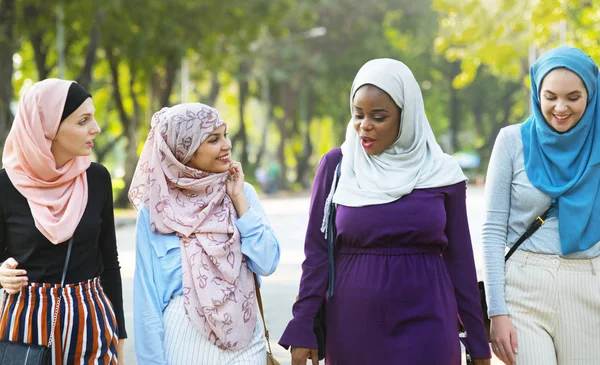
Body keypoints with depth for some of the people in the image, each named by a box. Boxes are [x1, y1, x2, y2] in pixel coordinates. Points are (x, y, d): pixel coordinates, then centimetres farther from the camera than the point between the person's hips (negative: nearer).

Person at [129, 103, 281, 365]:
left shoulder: (242, 192, 0)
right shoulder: (156, 210, -6)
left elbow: (267, 264, -9)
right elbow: (147, 292, -4)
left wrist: (238, 199, -11)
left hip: (243, 335, 3)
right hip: (185, 335, -2)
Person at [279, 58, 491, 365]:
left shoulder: (441, 173, 1)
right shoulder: (336, 165, 0)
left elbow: (459, 259, 5)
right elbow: (317, 253, 1)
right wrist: (302, 329, -5)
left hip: (426, 325, 0)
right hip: (352, 325, 0)